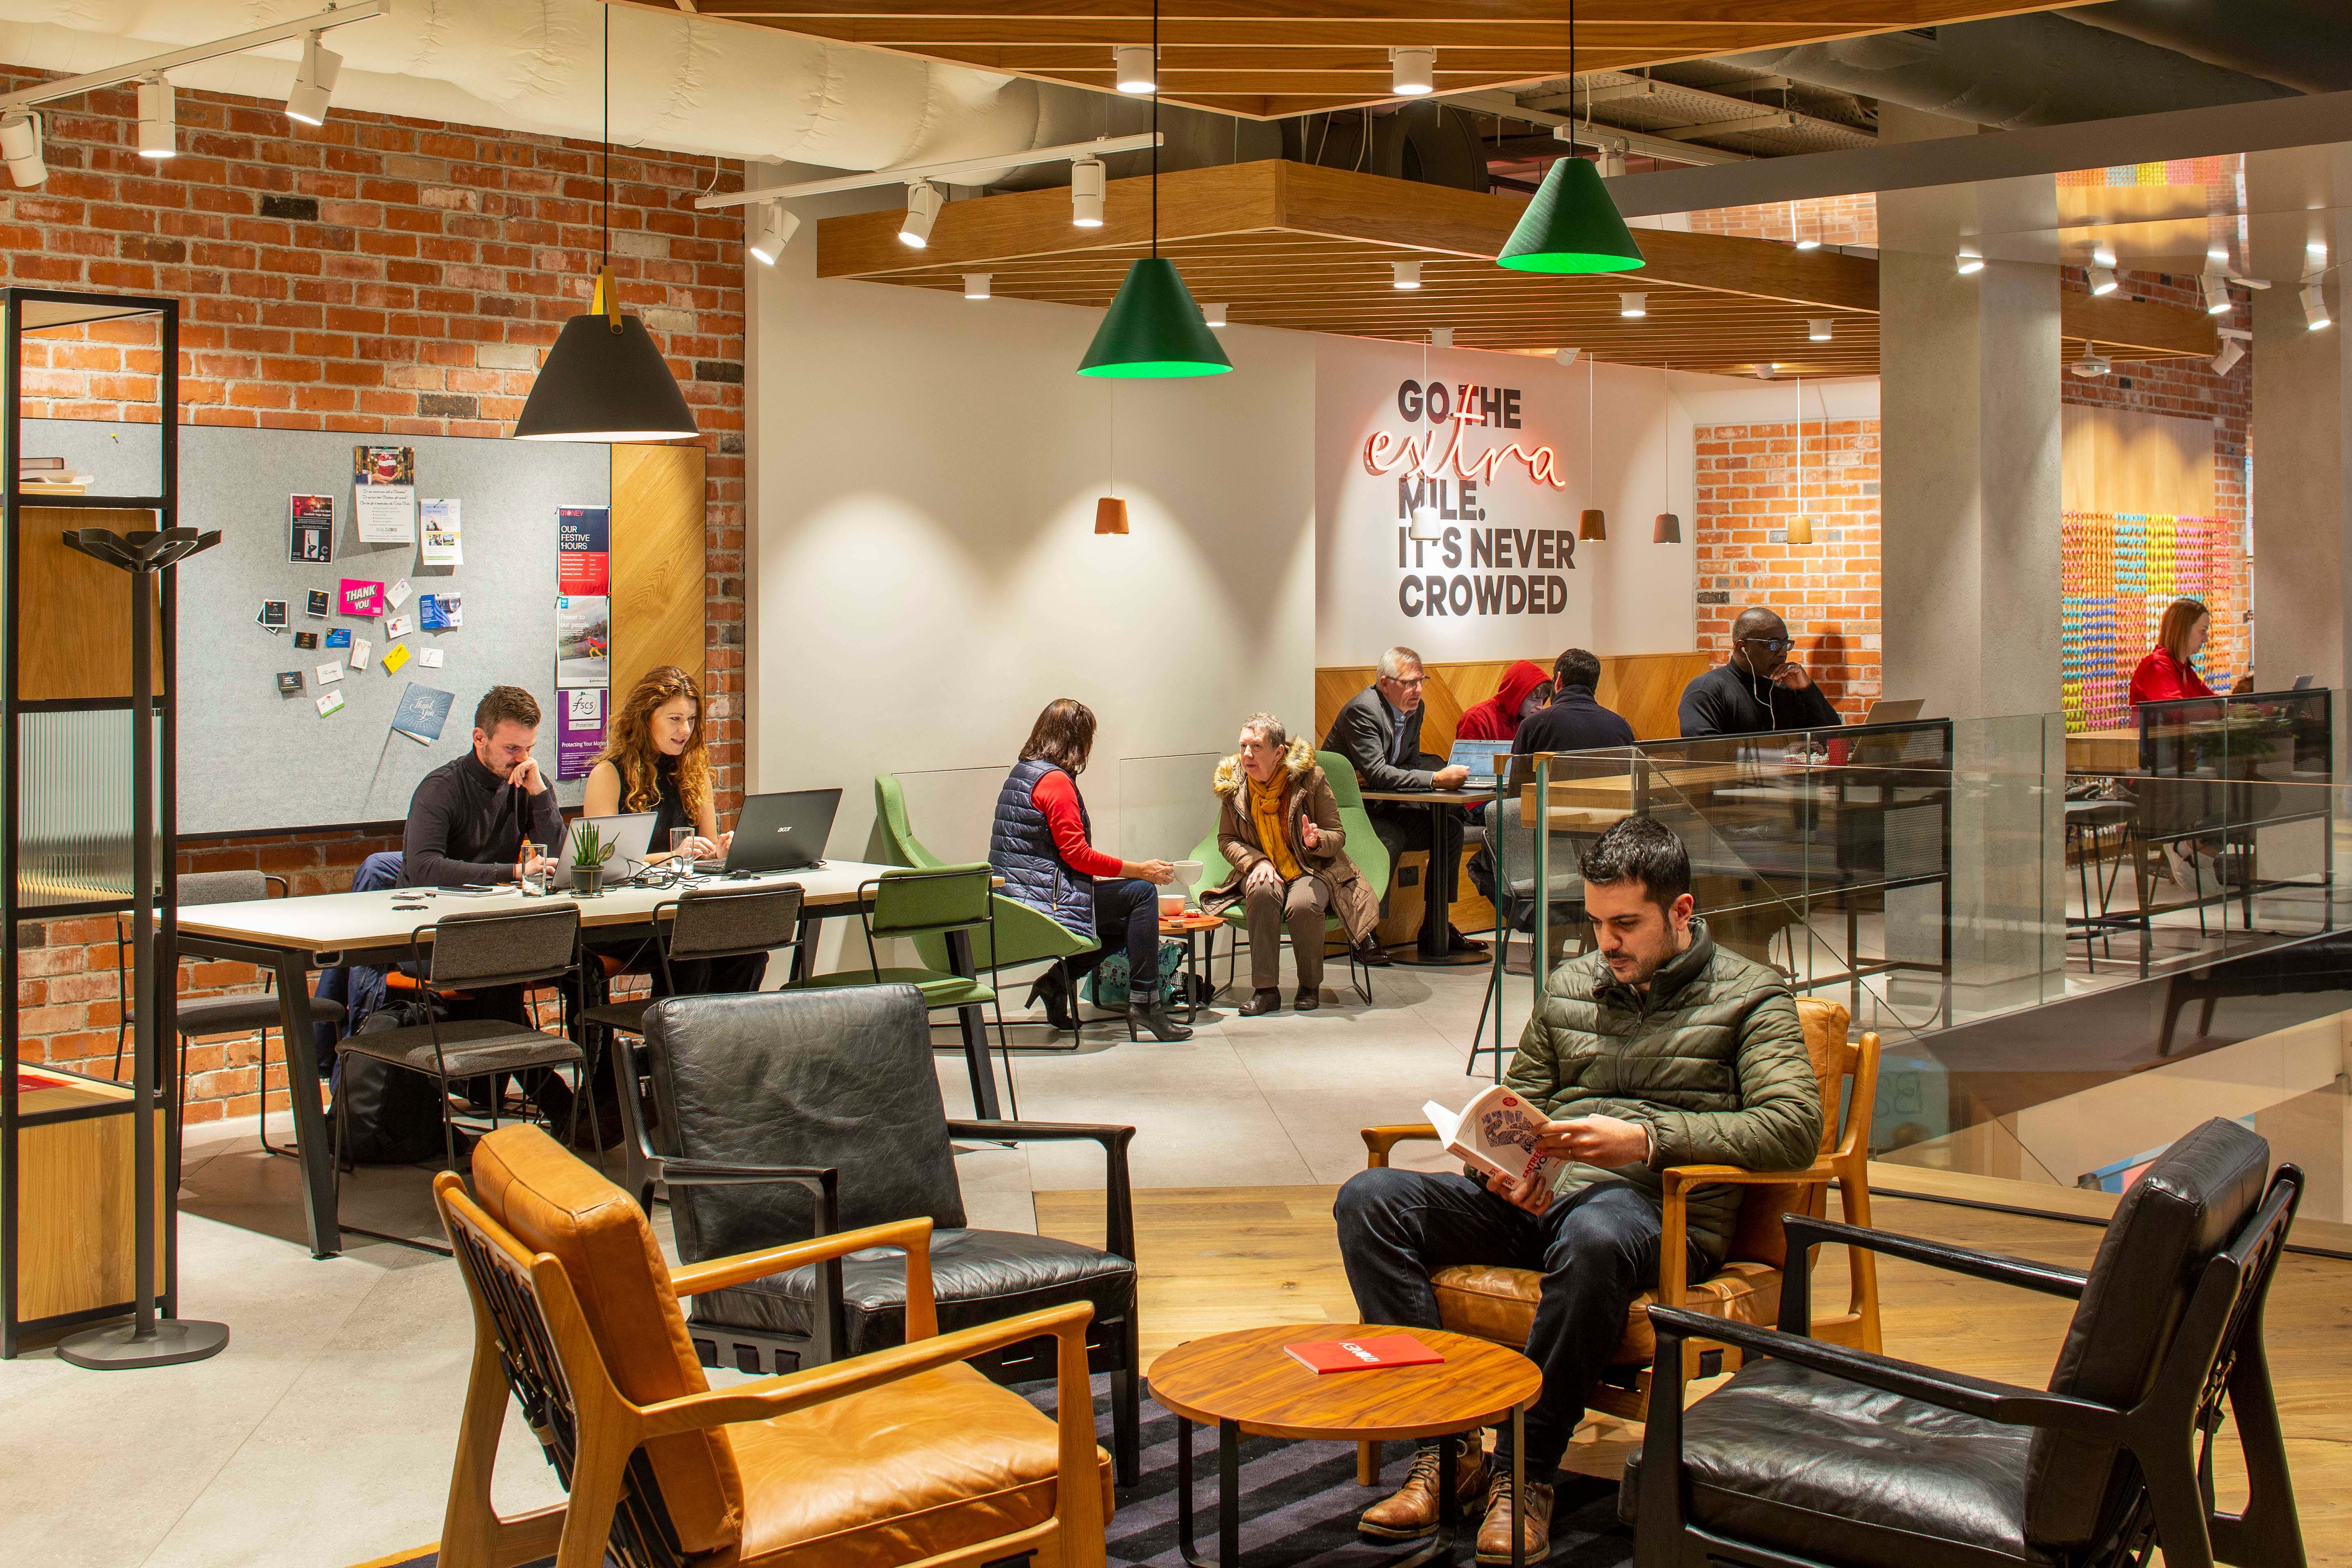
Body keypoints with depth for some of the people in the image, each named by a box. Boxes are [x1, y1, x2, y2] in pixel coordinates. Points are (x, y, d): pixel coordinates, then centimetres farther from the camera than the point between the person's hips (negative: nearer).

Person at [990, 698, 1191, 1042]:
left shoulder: (1021, 772, 16)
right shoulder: (1056, 780, -14)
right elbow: (1077, 854, -17)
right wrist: (1141, 870, -10)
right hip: (1046, 899, -10)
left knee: (1127, 923, 17)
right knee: (1141, 892, -8)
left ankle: (1059, 980, 7)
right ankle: (1144, 1002, -11)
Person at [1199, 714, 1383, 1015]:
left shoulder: (1310, 778, -9)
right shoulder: (1233, 783, 0)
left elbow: (1338, 836, -2)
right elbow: (1226, 840, 7)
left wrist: (1316, 841, -26)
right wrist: (1256, 861, -12)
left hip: (1312, 871, -2)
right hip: (1263, 872, 2)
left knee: (1303, 905, -36)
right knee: (1263, 892, -35)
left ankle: (1310, 988, -10)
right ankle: (1266, 990, -28)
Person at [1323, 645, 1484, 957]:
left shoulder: (1414, 708, 5)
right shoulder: (1362, 710, -21)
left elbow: (1412, 764, 7)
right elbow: (1377, 775, -29)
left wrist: (1379, 777, -16)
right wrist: (1437, 779, -35)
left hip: (1380, 807, 8)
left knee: (1449, 826, -6)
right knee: (1392, 838, -33)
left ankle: (1436, 924, 1)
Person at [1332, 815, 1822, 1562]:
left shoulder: (1750, 996, 5)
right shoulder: (1569, 986, 22)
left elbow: (1794, 1128, -8)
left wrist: (1645, 1139, -19)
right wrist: (1502, 1168, 0)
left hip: (1655, 1208, -5)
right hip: (1536, 1197, 6)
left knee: (1594, 1235, -43)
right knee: (1368, 1199, -16)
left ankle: (1525, 1473, -26)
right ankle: (1442, 1445, -19)